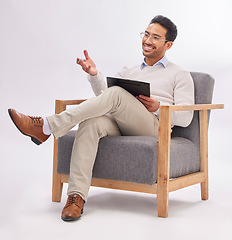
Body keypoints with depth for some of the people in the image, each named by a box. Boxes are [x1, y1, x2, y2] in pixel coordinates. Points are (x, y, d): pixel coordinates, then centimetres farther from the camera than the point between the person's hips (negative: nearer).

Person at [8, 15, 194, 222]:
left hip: (155, 126, -4)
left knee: (116, 94, -32)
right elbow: (105, 97, 14)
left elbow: (186, 118, 5)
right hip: (120, 126, 4)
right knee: (91, 123, -32)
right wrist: (94, 75, -2)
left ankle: (47, 127, -33)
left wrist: (158, 107, -11)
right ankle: (77, 196, -39)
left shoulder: (180, 75, 17)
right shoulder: (128, 73, 31)